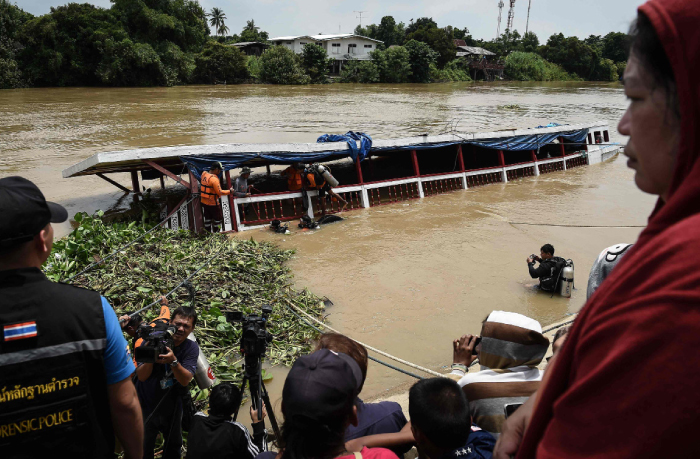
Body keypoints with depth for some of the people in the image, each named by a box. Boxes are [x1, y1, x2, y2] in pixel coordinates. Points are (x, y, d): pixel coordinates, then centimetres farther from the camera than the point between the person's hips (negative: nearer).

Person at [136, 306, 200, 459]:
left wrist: (173, 361, -38)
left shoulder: (191, 348, -13)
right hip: (147, 405, -2)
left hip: (172, 406, 2)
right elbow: (141, 376, -20)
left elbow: (185, 380, -22)